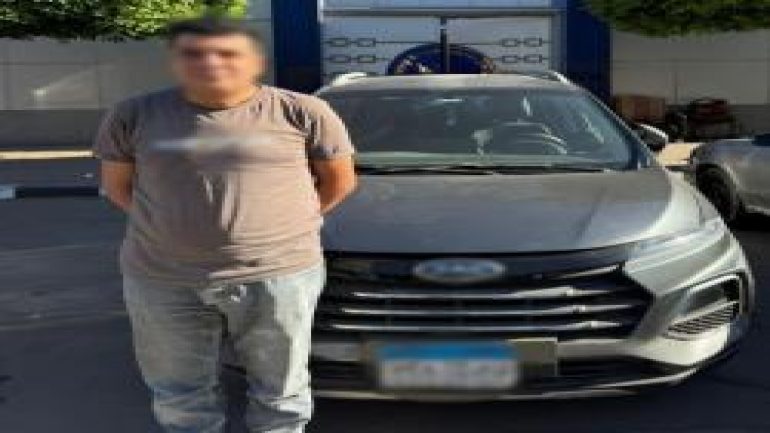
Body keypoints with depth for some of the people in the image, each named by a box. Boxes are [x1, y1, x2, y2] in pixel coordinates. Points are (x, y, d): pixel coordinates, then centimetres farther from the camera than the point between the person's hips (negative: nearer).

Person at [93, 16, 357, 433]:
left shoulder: (302, 112, -7)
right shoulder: (134, 115, 1)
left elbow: (340, 180, 4)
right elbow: (117, 184, 12)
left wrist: (288, 225, 7)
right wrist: (168, 225, 7)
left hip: (279, 274, -1)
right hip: (161, 278, 2)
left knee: (280, 390, 11)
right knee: (180, 393, 14)